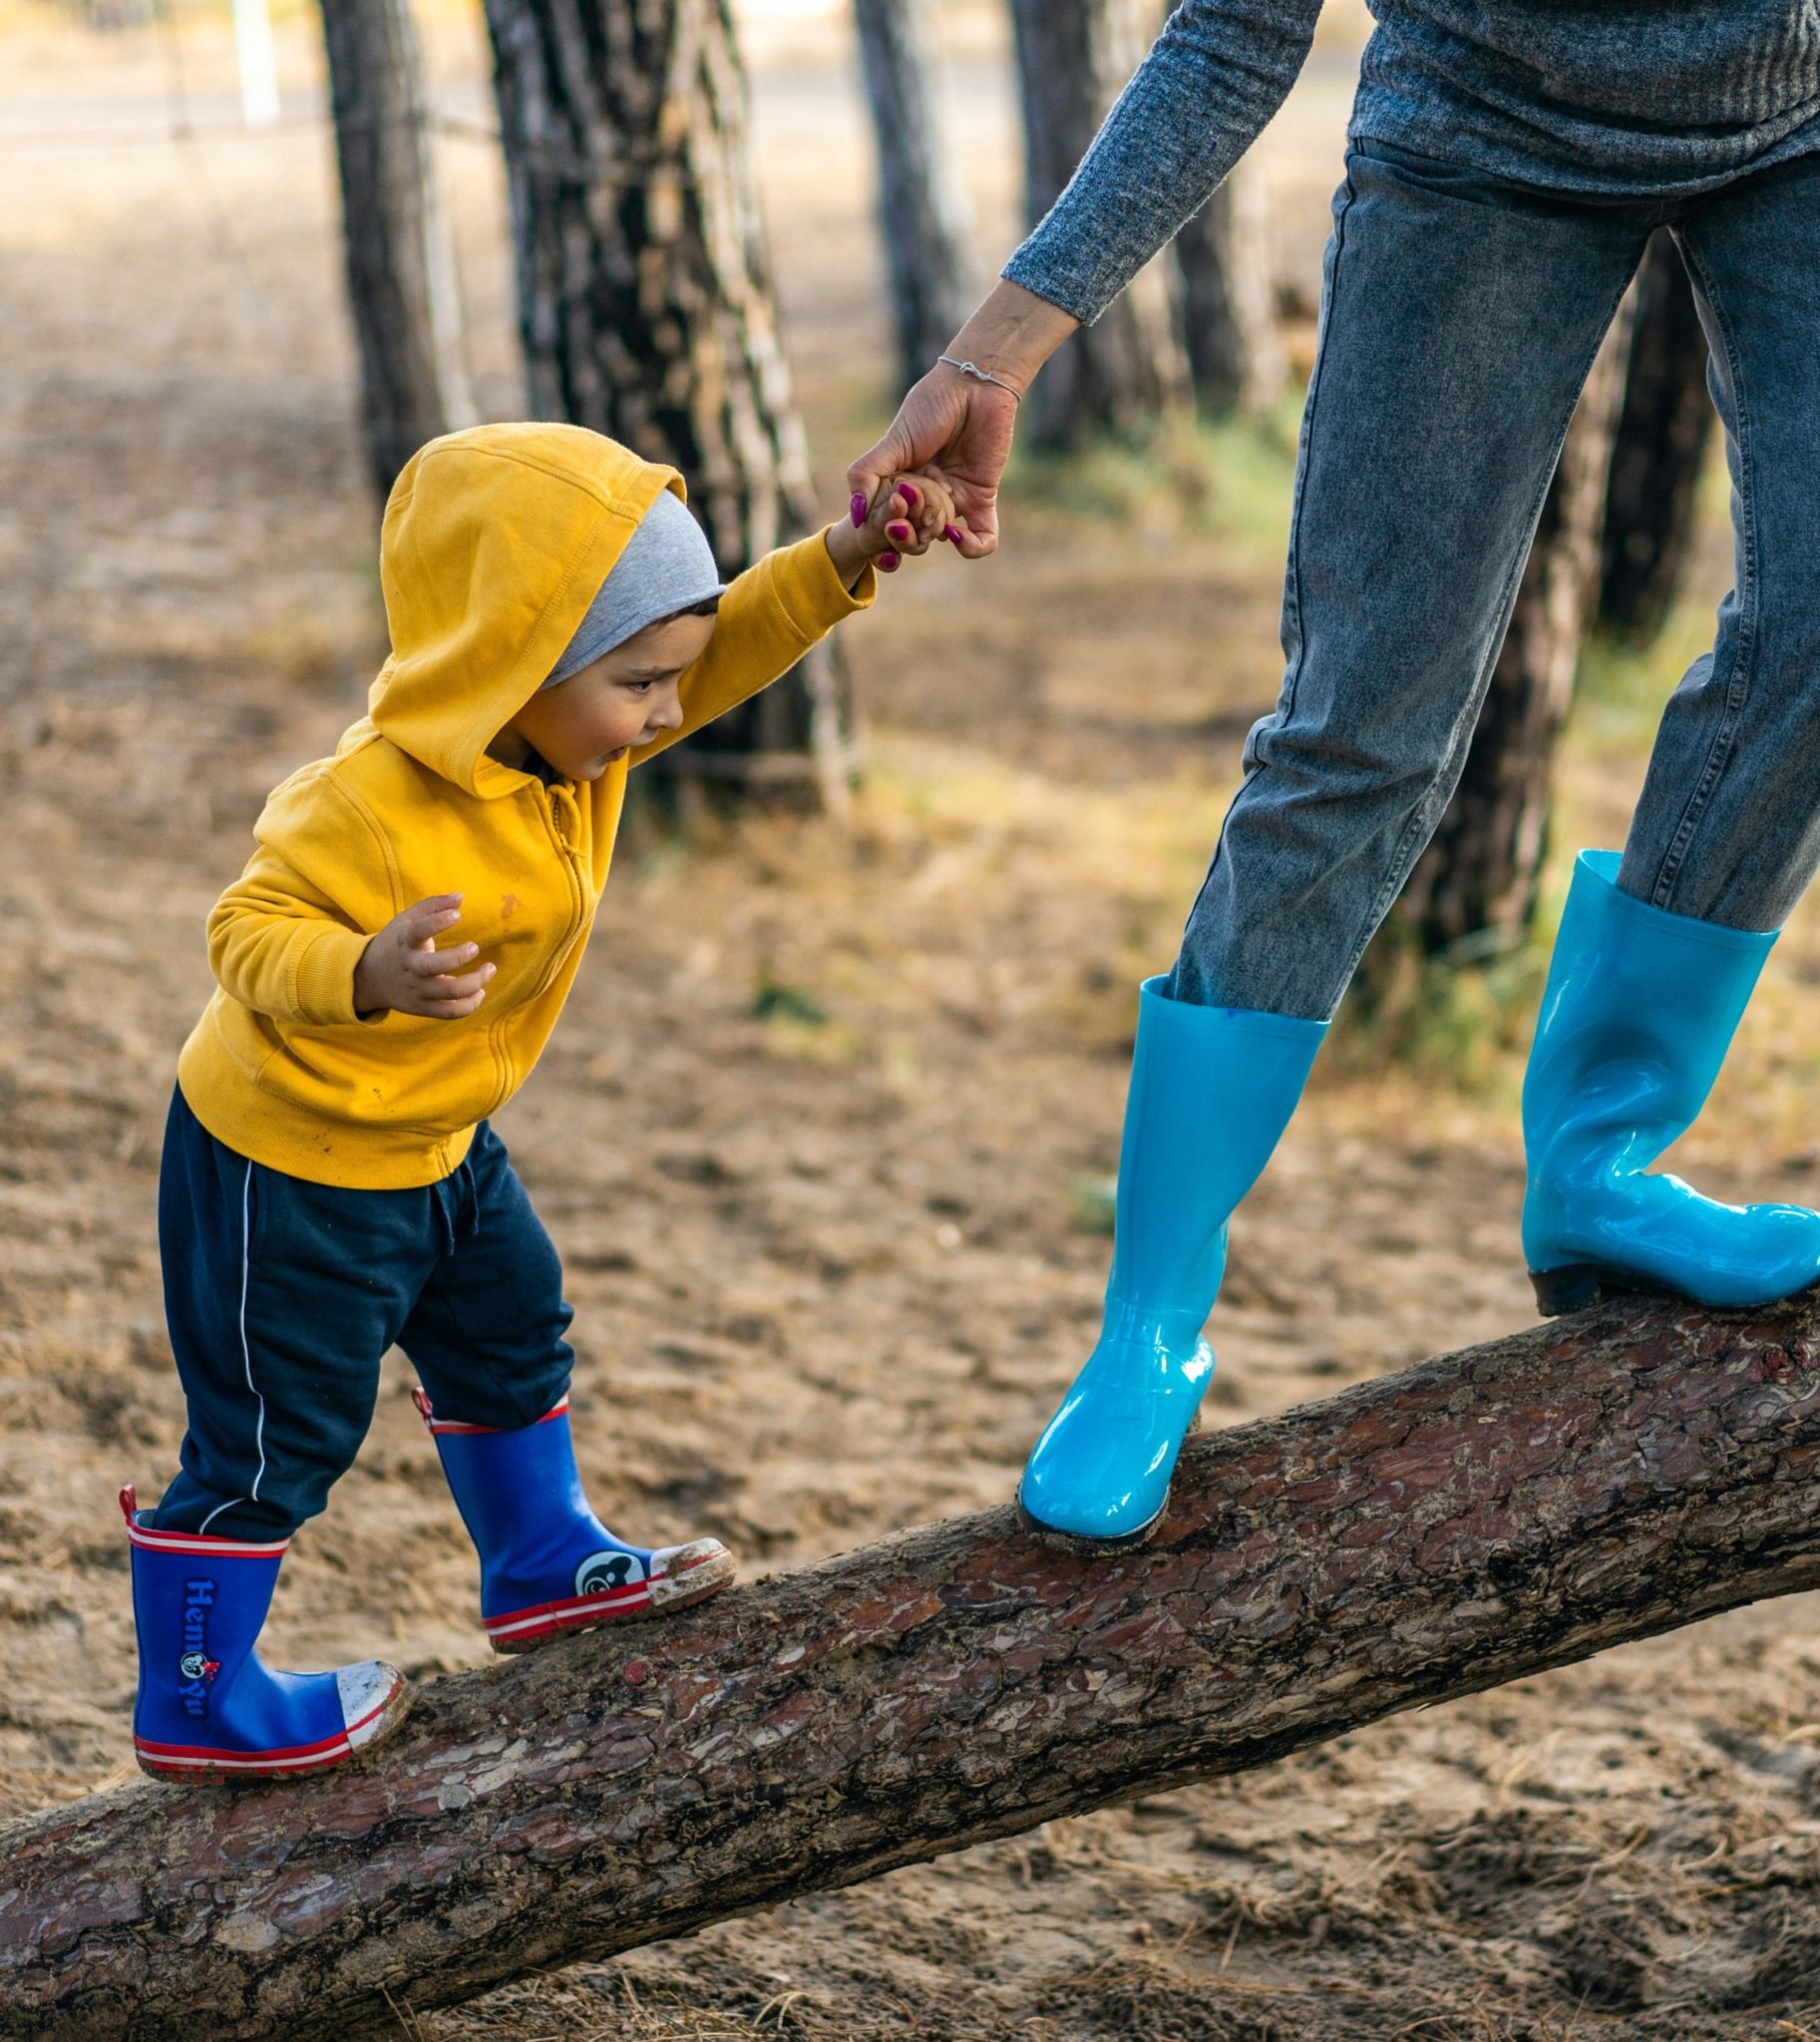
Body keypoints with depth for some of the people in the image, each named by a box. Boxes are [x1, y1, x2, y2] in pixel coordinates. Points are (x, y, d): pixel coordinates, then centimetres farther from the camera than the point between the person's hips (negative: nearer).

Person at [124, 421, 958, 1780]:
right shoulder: (372, 811, -34)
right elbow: (252, 936, -30)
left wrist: (842, 563, -17)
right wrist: (370, 976, -49)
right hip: (289, 1166, -9)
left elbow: (725, 647, -2)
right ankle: (194, 1704, 18)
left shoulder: (562, 732, -8)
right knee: (275, 1437, 3)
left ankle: (544, 1567, 45)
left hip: (431, 1140, 9)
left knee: (511, 1334, 24)